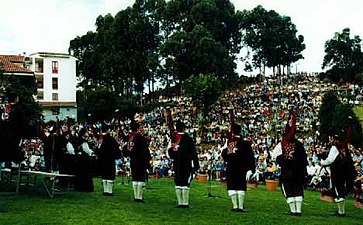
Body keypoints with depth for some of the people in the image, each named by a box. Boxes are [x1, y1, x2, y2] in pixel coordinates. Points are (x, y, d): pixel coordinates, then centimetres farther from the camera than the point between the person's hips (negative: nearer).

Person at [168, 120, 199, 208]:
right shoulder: (188, 139, -8)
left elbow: (170, 151, 11)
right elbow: (193, 152, -8)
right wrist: (196, 165, -4)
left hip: (176, 165, 5)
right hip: (187, 165, -4)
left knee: (178, 183, 9)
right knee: (186, 183, -3)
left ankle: (180, 203, 11)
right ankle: (185, 203, -4)